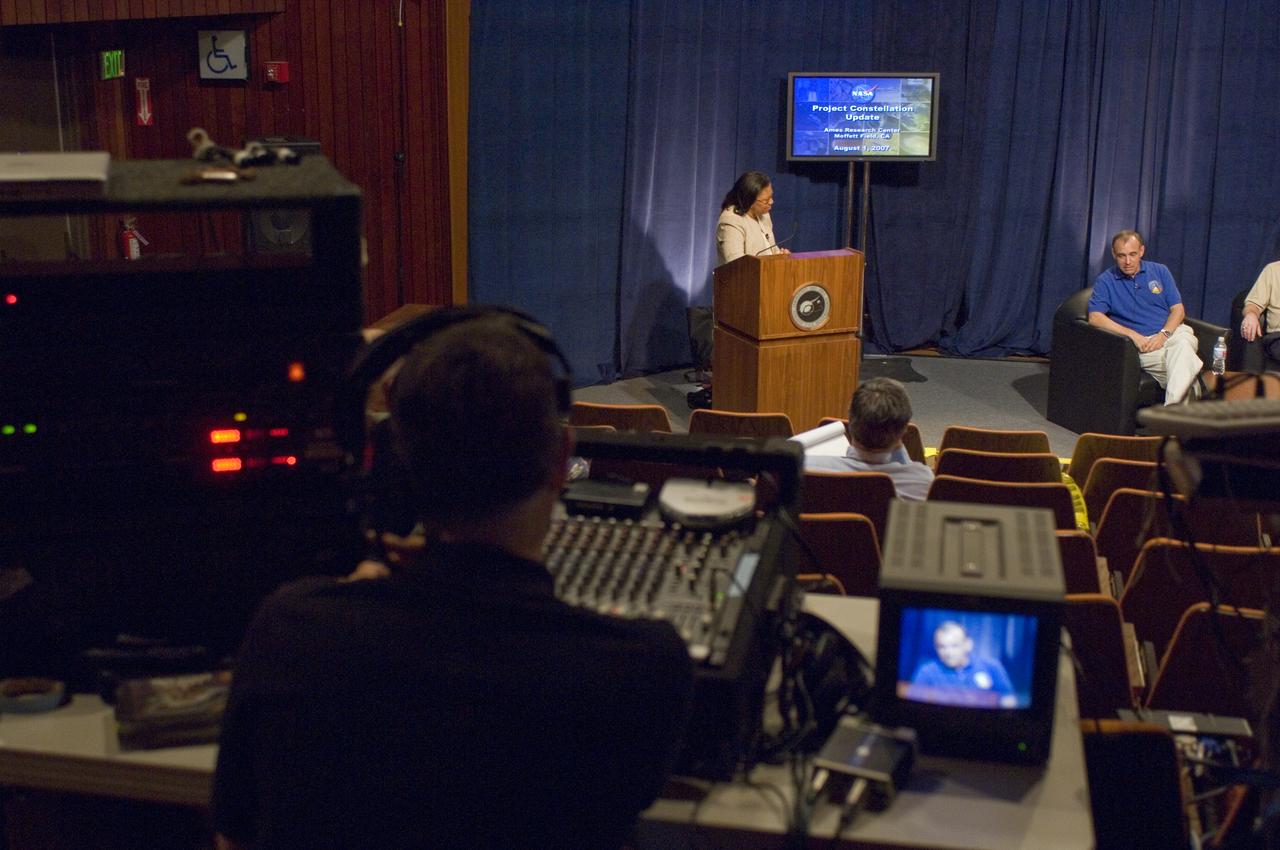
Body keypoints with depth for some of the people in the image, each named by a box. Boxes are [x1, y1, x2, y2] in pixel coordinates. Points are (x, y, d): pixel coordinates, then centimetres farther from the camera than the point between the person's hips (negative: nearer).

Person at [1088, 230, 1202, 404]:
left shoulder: (1160, 271, 18)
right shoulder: (1105, 281, 10)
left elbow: (1178, 309, 13)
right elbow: (1095, 318, -4)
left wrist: (1164, 334, -8)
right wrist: (1133, 335, -13)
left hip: (1173, 332, 2)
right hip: (1143, 343, -2)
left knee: (1183, 345, -37)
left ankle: (1172, 408, -49)